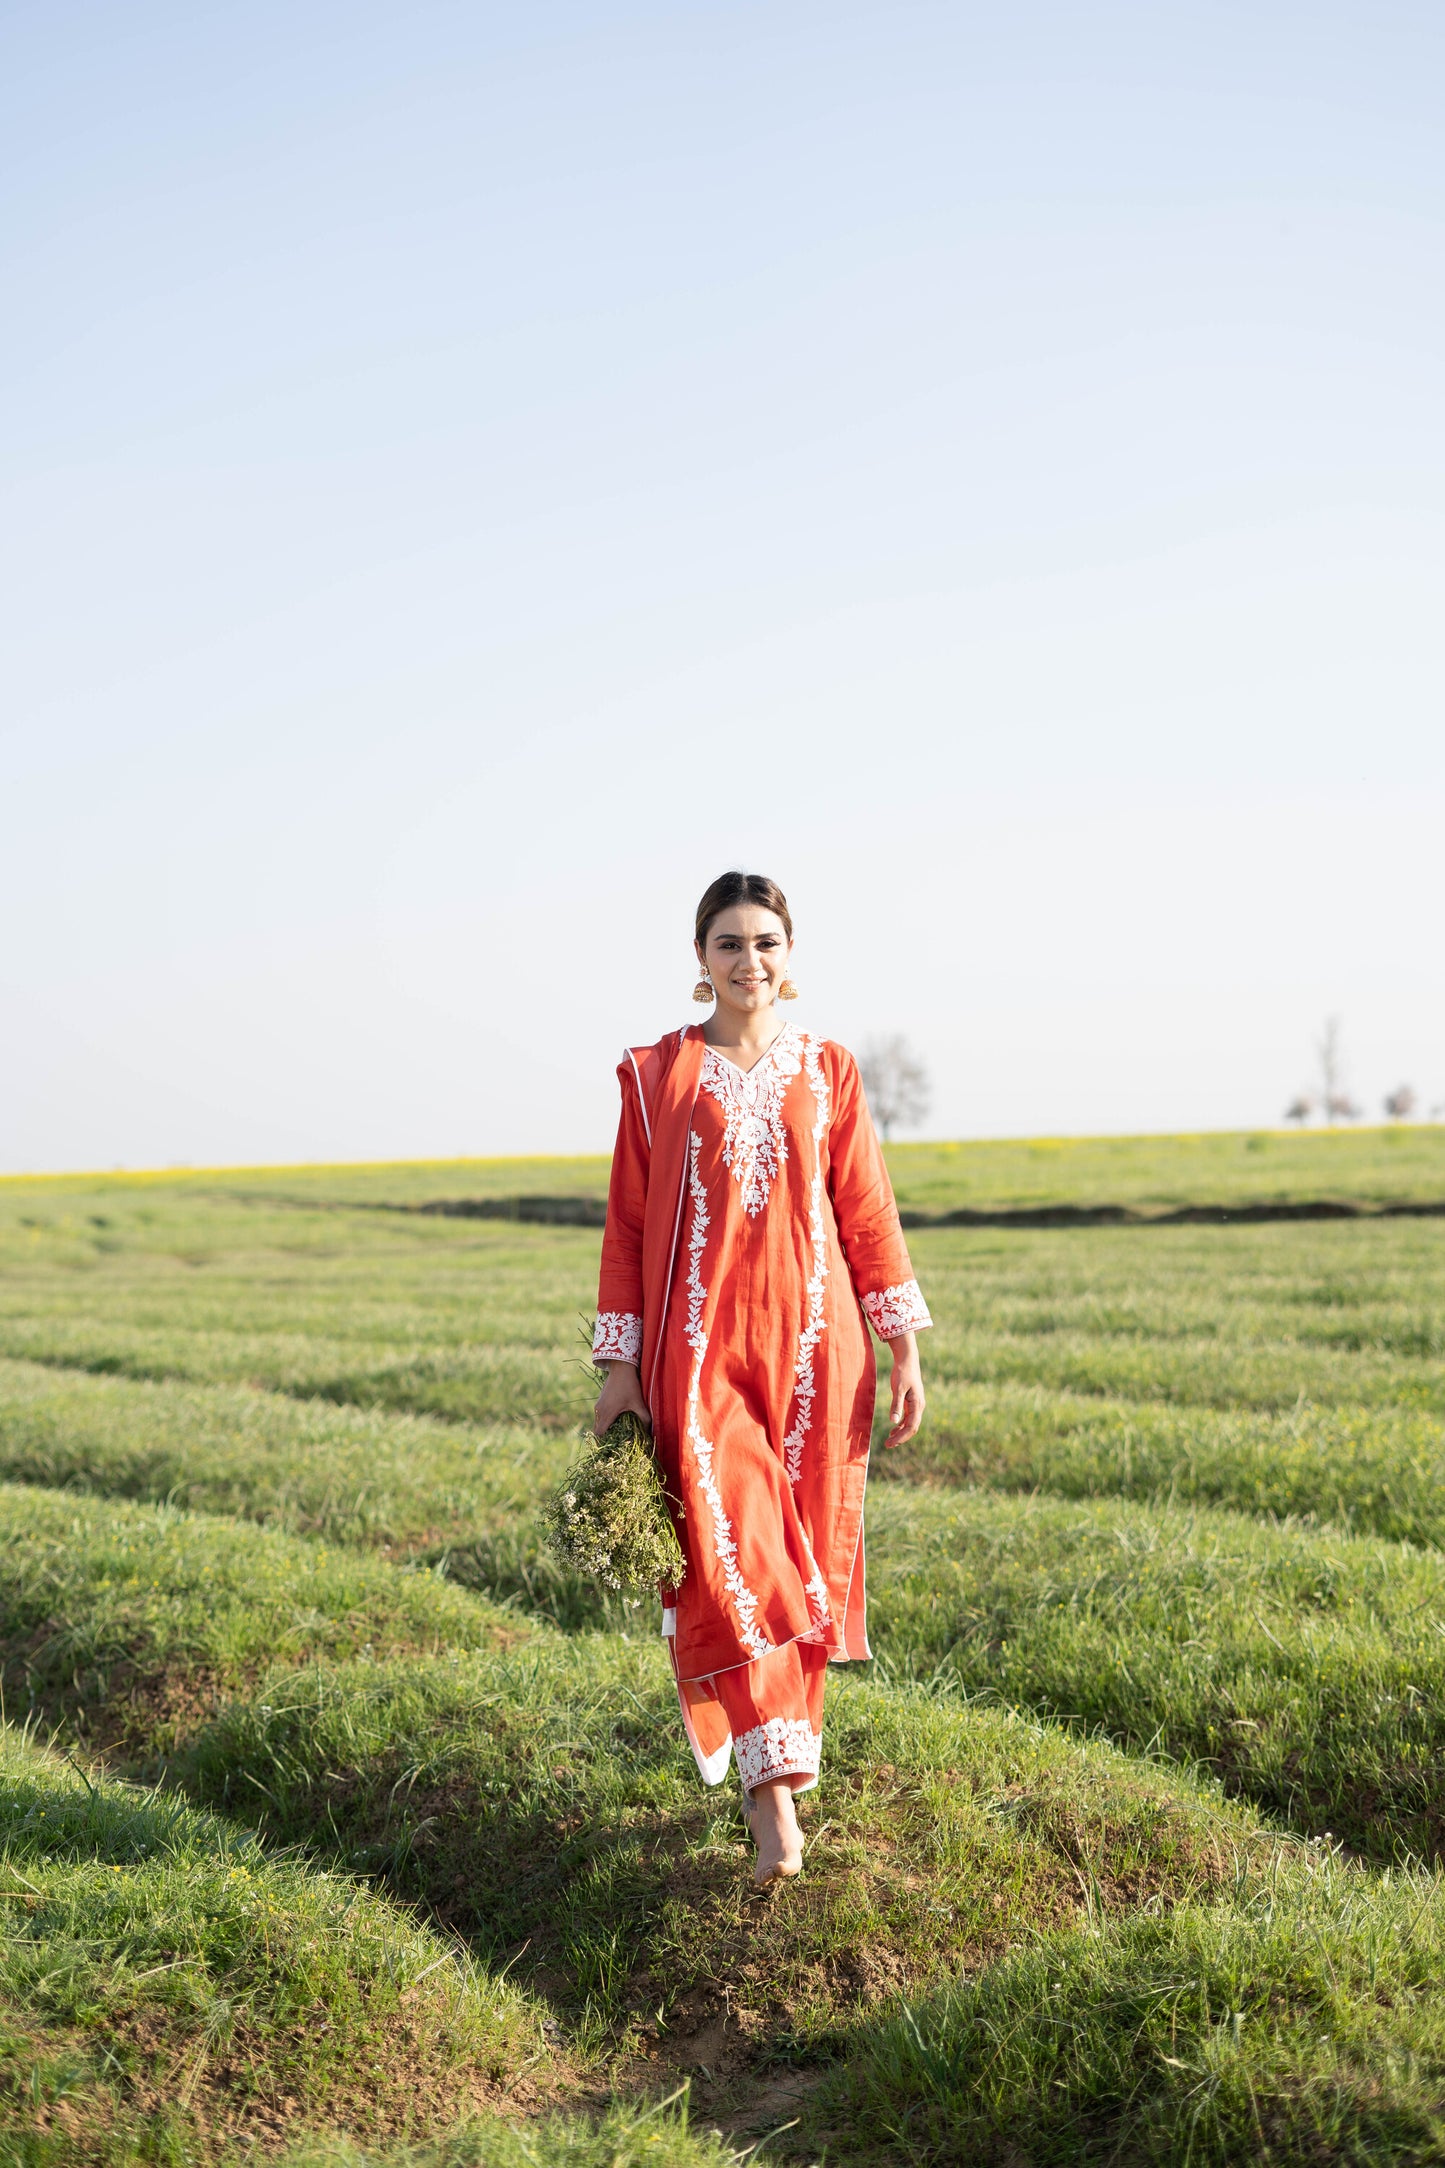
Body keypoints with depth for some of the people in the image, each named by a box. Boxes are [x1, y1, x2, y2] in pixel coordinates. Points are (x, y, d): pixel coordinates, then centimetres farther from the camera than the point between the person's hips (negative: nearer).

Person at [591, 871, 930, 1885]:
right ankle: (776, 1779, -14)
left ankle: (770, 1756, 23)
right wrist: (621, 1365, 0)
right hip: (700, 1345, -2)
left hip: (811, 1343, 2)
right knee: (726, 1551, -13)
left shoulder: (830, 1071, 8)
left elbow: (868, 1211, 8)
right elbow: (630, 1223, 5)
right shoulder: (656, 1074, 4)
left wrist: (905, 1347, 3)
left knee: (801, 1556, 6)